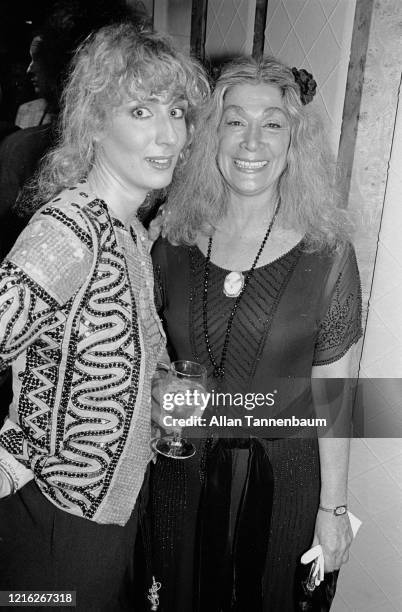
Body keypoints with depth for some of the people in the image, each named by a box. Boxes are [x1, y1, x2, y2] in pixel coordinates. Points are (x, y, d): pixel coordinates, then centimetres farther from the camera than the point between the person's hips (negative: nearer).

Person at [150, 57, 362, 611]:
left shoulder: (326, 253, -13)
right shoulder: (174, 238, -6)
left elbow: (333, 394, -8)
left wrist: (333, 507, -4)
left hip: (281, 479, -2)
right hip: (182, 468, 3)